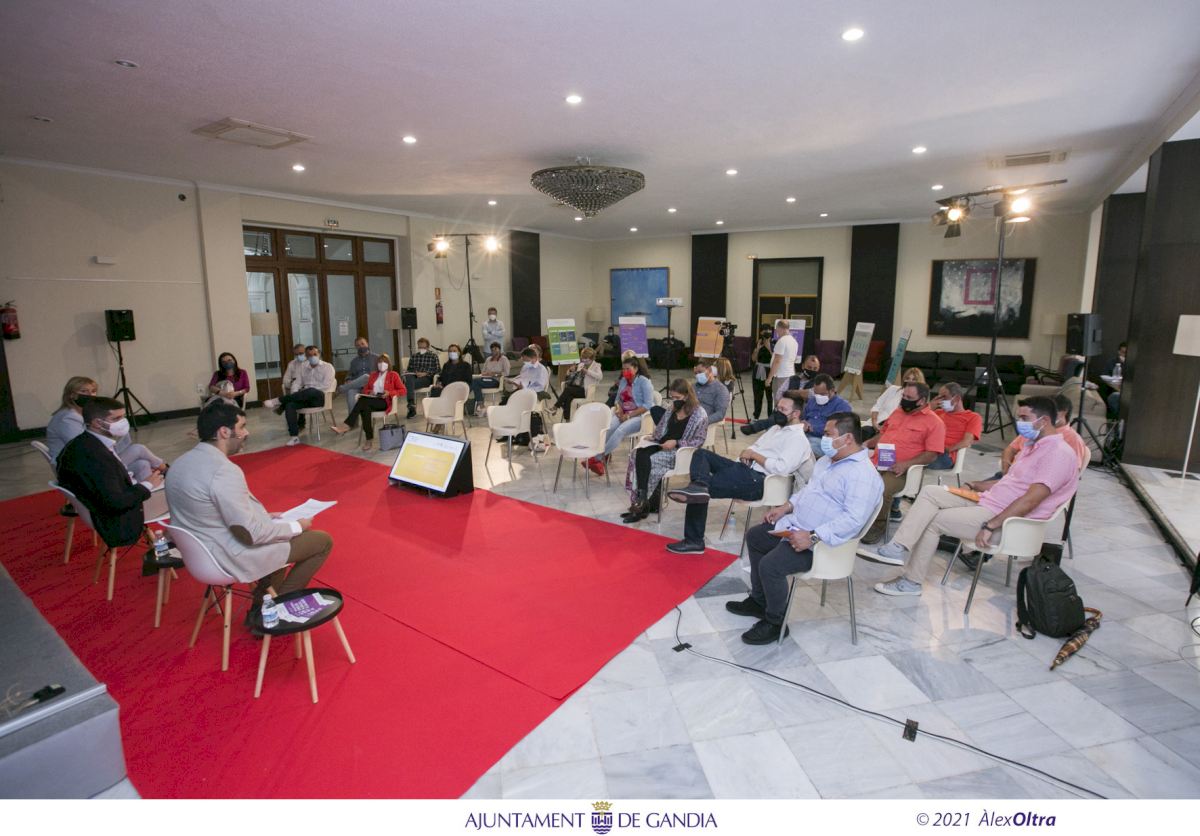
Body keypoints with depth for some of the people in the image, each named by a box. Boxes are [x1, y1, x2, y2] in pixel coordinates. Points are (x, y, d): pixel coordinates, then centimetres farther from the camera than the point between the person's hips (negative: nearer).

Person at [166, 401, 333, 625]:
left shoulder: (182, 463, 2)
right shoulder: (224, 471, -28)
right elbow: (251, 534, -26)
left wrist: (265, 516, 12)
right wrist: (297, 527, -12)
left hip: (203, 552, 10)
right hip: (231, 558, -10)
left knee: (282, 530, 30)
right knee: (322, 541, 0)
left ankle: (260, 611, 27)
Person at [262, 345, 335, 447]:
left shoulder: (327, 367, 3)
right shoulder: (304, 368, 19)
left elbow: (326, 386, -9)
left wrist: (306, 389, -11)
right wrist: (294, 395, -7)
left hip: (320, 397, -5)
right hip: (306, 397, 5)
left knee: (310, 391, -40)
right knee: (290, 405, -27)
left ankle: (278, 402, -24)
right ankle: (294, 436, -28)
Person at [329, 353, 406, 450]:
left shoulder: (393, 375, 10)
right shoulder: (373, 375, 24)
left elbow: (402, 391, 2)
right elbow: (364, 389, 22)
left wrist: (389, 393, -13)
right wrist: (369, 392, -2)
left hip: (384, 402, -4)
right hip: (371, 401, 4)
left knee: (363, 400, -33)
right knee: (365, 408, -35)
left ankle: (347, 426, -37)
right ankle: (369, 438, -37)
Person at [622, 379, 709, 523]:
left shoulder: (699, 415, -9)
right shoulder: (673, 409, 14)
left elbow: (699, 441, -12)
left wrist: (676, 442, -21)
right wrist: (653, 436, 1)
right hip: (663, 445, 7)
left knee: (650, 460, -29)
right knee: (640, 454, -24)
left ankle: (644, 502, -17)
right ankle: (642, 500, -24)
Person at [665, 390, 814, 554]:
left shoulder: (798, 439, -5)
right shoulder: (777, 428, 24)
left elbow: (781, 468, -20)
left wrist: (754, 455, -11)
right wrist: (747, 453, 1)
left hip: (757, 480, -9)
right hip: (743, 469, 9)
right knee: (701, 454, -9)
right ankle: (699, 486, -31)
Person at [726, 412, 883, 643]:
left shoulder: (862, 475, -21)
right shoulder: (827, 460, 11)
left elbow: (853, 519, -29)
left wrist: (813, 537, -32)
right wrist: (787, 506, 9)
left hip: (818, 542, -11)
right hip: (794, 525, 11)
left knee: (770, 565, -25)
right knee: (754, 537, 18)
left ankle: (775, 623, 0)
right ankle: (759, 601, 30)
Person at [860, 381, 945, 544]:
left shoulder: (934, 422, -2)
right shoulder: (897, 412, 19)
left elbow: (931, 454, -9)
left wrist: (906, 464, -21)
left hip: (899, 471, -6)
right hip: (875, 462, 7)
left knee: (880, 490, -32)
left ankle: (878, 526, -10)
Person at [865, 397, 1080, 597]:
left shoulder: (1059, 453, -16)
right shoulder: (1034, 445, 17)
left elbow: (1031, 500, -25)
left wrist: (990, 526, -26)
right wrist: (974, 486, 14)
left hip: (1007, 522, -9)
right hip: (987, 502, 9)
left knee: (933, 520, -13)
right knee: (931, 492, -5)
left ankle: (912, 582, -1)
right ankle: (898, 548, -14)